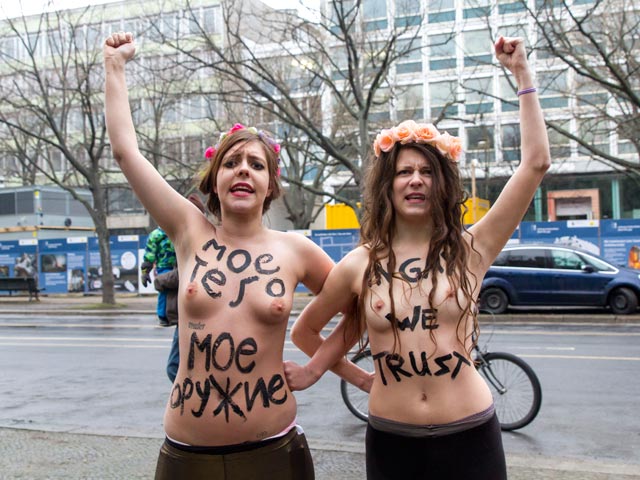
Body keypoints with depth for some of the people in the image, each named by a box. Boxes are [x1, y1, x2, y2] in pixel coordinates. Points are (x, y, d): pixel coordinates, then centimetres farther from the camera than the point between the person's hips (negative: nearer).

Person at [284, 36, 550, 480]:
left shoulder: (470, 250, -4)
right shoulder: (359, 265, -3)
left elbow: (536, 162, -8)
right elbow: (304, 330, 12)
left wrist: (521, 72, -5)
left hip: (470, 437, 0)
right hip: (389, 441, 1)